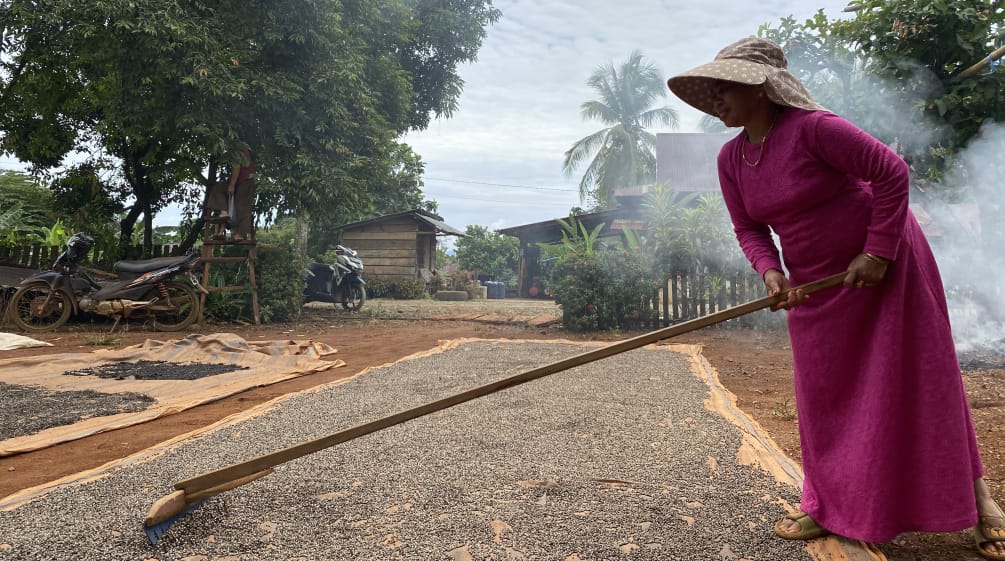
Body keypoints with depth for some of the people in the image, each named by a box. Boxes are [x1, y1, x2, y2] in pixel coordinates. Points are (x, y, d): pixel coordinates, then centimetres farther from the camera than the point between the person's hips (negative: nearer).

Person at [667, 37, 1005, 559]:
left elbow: (891, 171, -18)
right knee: (821, 390, 7)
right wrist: (771, 272, -13)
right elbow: (749, 228, 5)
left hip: (884, 261, -6)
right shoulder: (731, 158, -1)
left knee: (918, 379, 1)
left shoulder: (813, 127, -22)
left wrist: (878, 253, -19)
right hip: (815, 280, 6)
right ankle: (826, 506, 20)